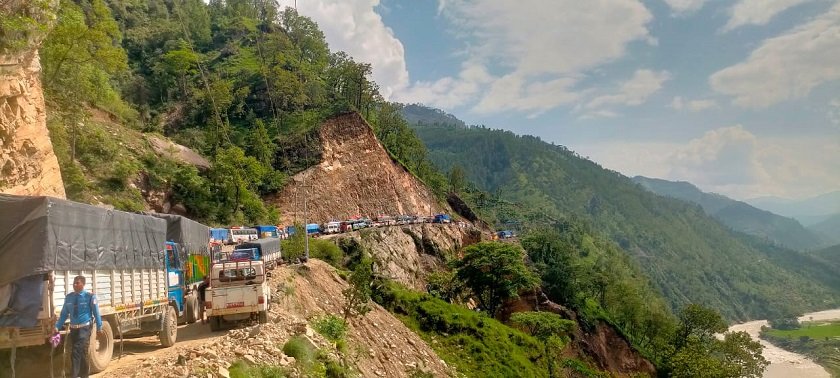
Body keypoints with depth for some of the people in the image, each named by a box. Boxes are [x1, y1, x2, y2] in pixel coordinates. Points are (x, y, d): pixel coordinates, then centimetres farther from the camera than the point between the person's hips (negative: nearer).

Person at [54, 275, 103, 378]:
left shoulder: (90, 297, -8)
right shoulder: (69, 297, 6)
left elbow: (96, 313, -4)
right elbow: (64, 314, 11)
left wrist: (99, 327, -3)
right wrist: (57, 326, 4)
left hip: (84, 328, -5)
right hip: (73, 328, 5)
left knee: (77, 353, -15)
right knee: (82, 353, 17)